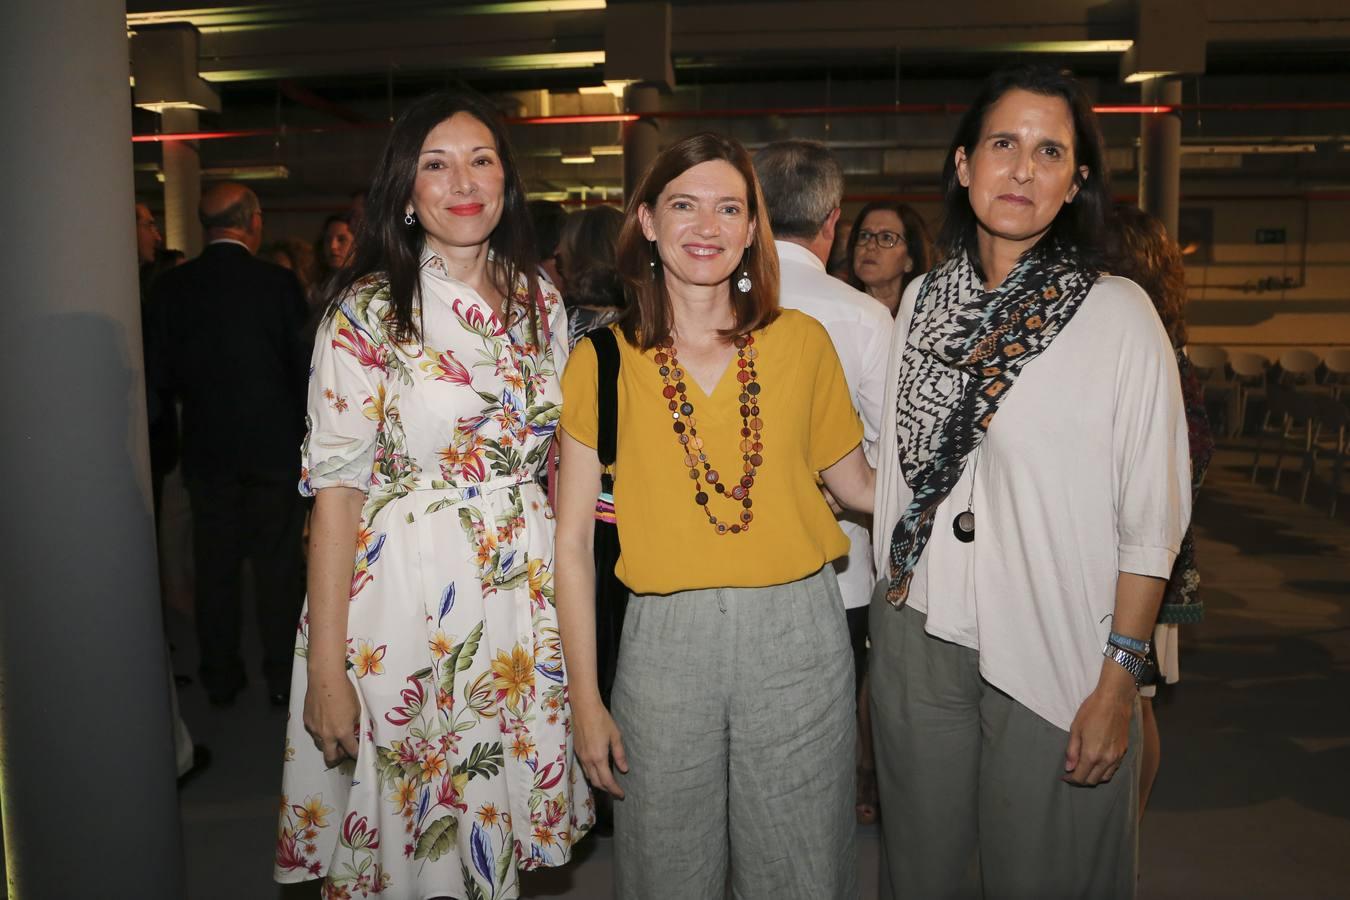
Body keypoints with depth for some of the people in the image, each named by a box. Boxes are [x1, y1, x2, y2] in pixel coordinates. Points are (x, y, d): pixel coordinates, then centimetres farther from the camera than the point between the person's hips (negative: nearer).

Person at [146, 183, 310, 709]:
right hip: (273, 446, -2)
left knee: (215, 569, 13)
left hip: (206, 451, 2)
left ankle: (220, 679, 22)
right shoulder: (279, 284, -11)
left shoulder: (172, 286, -4)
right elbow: (301, 367, -8)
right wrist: (300, 431, 8)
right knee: (278, 568, 8)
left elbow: (161, 376, -1)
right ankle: (282, 678, 16)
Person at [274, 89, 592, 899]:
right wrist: (325, 667, -14)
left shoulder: (541, 301, 6)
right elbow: (336, 487, -11)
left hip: (527, 587, 4)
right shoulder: (368, 309, -8)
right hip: (407, 594, -4)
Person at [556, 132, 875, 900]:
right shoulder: (602, 360, -1)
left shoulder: (802, 340, 3)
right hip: (664, 642, 0)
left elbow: (856, 483, 12)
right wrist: (586, 700, 0)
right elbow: (573, 540, 1)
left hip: (798, 635, 1)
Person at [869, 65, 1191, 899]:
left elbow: (1153, 516, -8)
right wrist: (887, 602, 10)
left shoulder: (1119, 313, -7)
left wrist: (1120, 682, -11)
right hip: (917, 646, 4)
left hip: (1051, 660, -3)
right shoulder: (923, 300, 5)